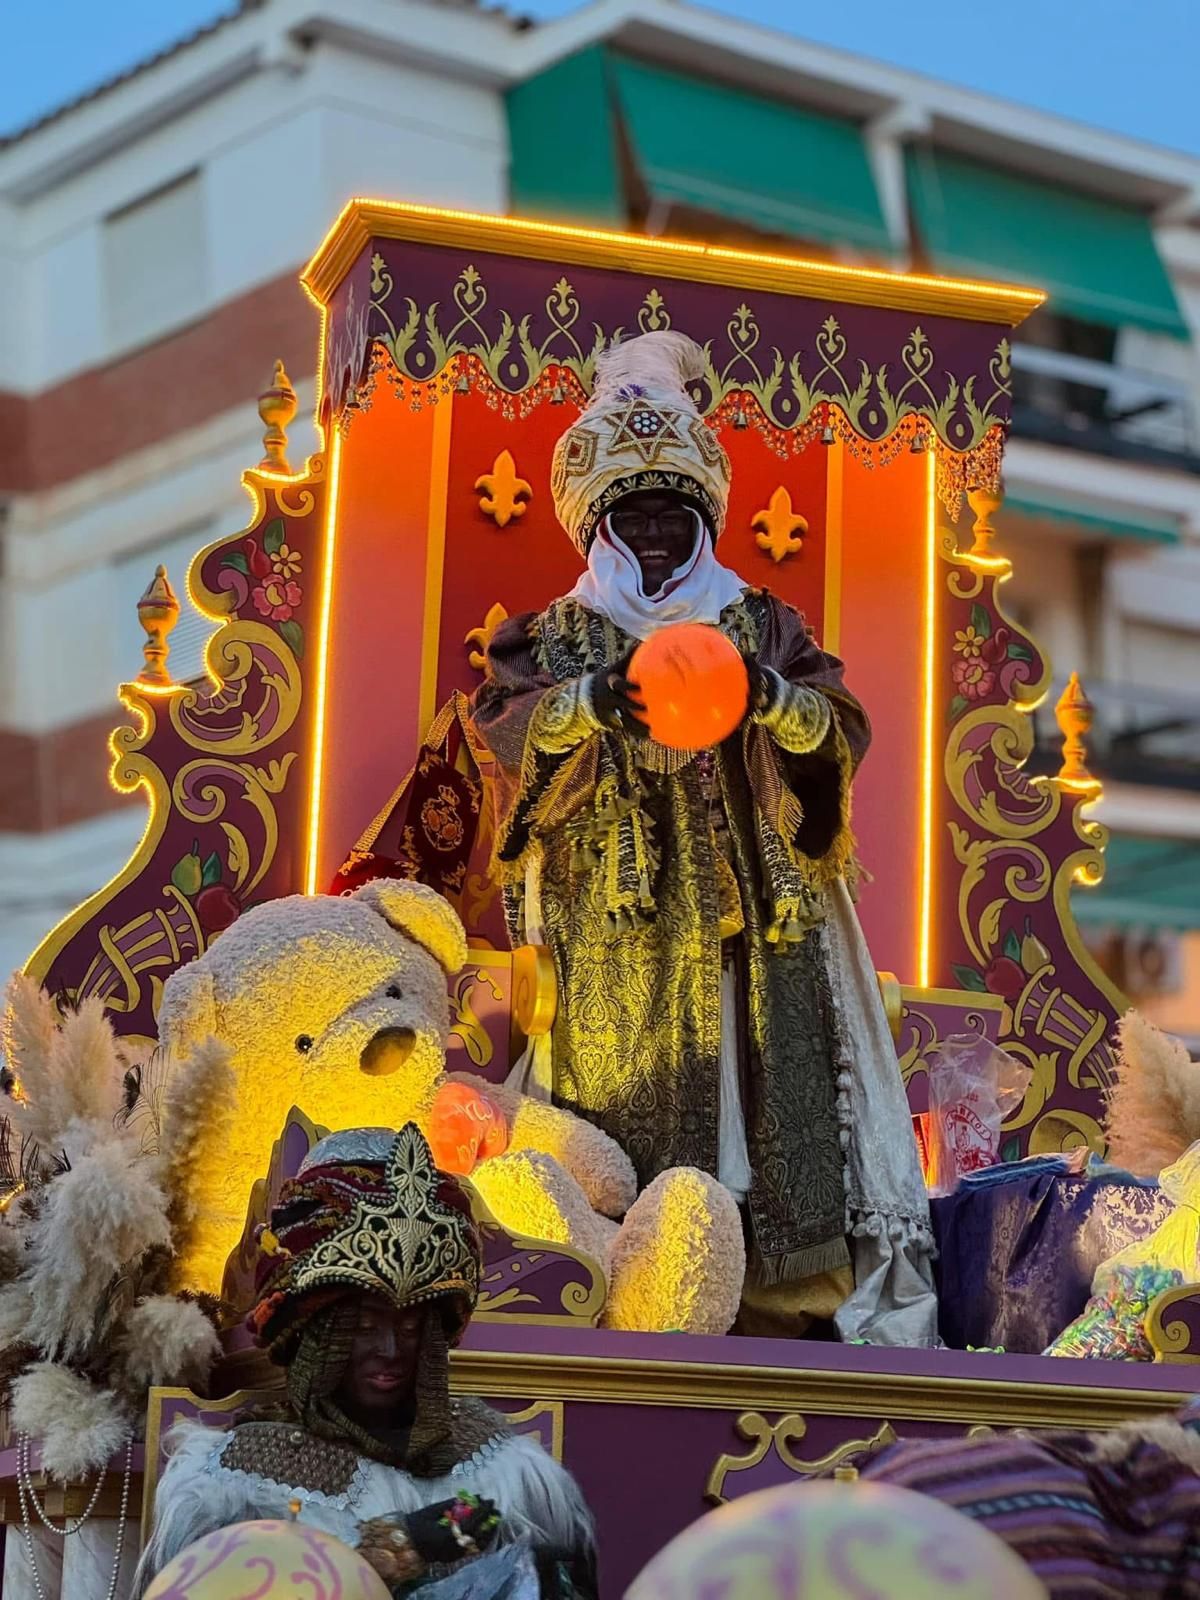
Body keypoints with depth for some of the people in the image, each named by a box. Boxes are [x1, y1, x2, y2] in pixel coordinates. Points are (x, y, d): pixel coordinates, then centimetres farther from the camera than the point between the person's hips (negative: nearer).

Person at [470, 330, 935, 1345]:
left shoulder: (762, 625, 15)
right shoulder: (562, 635, 14)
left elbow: (844, 731, 5)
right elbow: (506, 725, -2)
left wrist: (773, 697, -16)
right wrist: (593, 700, -21)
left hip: (749, 913, 1)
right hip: (615, 921, -1)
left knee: (757, 1086, -8)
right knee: (621, 1097, -8)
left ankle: (777, 1291, -10)